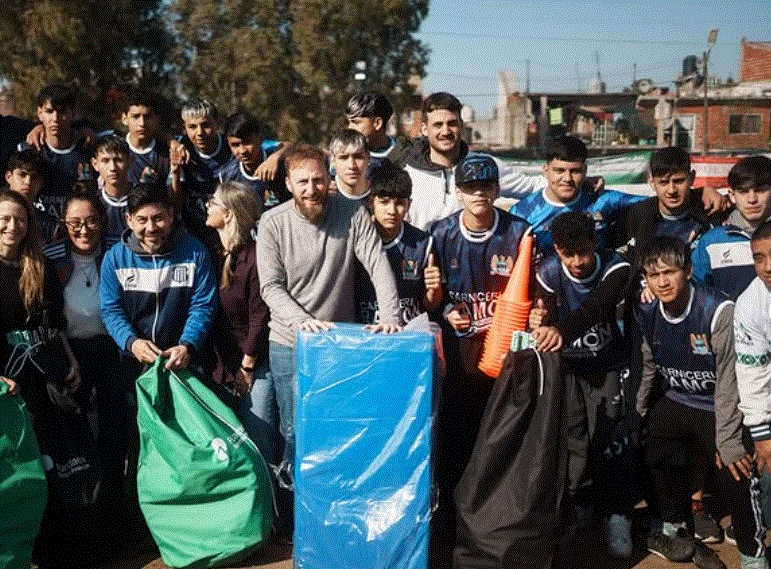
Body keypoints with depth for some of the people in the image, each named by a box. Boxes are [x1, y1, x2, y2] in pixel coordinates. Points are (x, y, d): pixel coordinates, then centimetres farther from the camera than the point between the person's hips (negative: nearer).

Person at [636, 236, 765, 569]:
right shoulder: (648, 314, -6)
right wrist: (636, 414, 17)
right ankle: (675, 532, 33)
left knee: (736, 474, -18)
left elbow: (728, 379, -22)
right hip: (675, 401, 6)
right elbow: (648, 367, 10)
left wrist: (728, 440, -21)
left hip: (718, 407, -6)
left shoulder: (718, 311, -25)